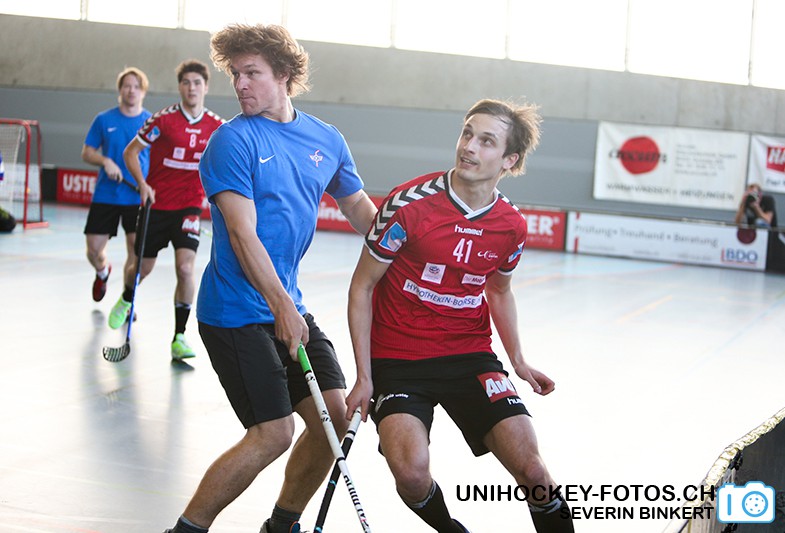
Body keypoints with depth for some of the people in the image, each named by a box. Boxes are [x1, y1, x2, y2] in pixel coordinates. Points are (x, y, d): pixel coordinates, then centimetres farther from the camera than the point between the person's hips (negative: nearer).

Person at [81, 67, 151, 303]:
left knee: (135, 252, -4)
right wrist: (105, 161, -12)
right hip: (105, 196, 1)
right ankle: (102, 270, 39)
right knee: (93, 248, 4)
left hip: (139, 198, -1)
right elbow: (86, 153, 8)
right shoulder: (104, 120, 3)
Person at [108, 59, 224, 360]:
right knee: (143, 267, 11)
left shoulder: (217, 126, -2)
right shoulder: (163, 120, -9)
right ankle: (126, 301, 47)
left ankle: (179, 338, -6)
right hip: (156, 204, 0)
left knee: (185, 268, -17)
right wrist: (142, 184, -15)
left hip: (189, 206, 1)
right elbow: (130, 152, -1)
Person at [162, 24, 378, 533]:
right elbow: (242, 234, -19)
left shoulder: (327, 139, 7)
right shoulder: (235, 139, -11)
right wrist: (282, 307, -26)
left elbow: (362, 211, 18)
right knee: (273, 434, -10)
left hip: (289, 306, 6)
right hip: (237, 312, -6)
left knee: (335, 416, 2)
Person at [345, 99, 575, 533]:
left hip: (470, 356, 3)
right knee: (412, 473, -23)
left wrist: (518, 361, 8)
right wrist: (364, 377, -9)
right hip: (397, 357, -3)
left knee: (530, 468, -13)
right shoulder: (409, 204, -14)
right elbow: (362, 286, -6)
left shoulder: (511, 226, -2)